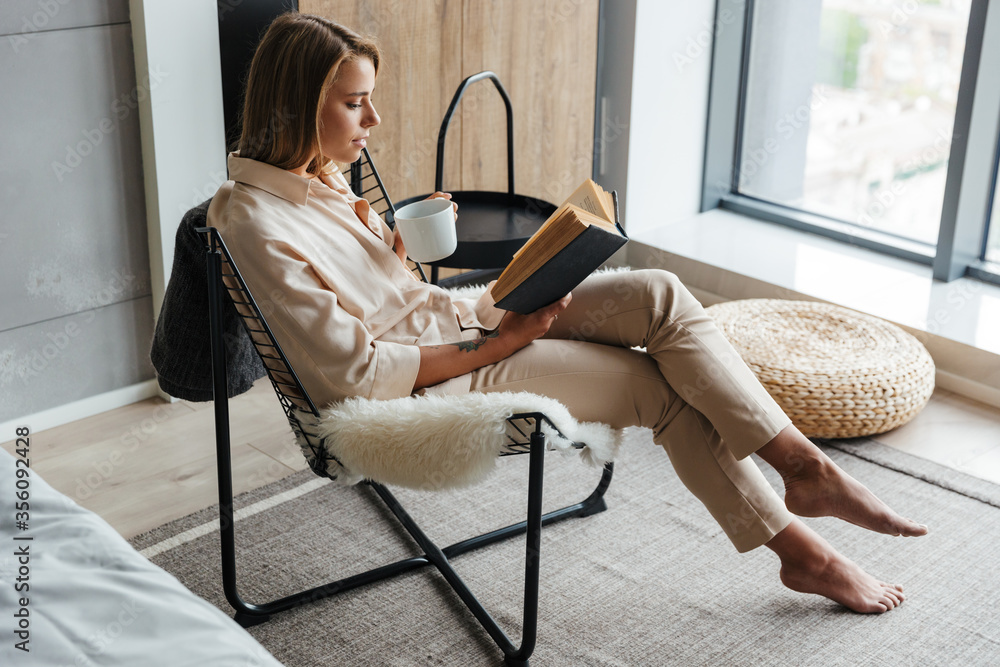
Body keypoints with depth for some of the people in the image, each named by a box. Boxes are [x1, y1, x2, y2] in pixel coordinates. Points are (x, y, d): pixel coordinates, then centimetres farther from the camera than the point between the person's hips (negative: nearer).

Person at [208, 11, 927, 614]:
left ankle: (808, 468, -5)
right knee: (667, 385, -9)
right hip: (434, 383, -8)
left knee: (660, 295, -12)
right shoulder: (255, 222, -21)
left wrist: (399, 245, -4)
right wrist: (499, 343, -18)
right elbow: (357, 372, -23)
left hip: (454, 316, 8)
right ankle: (799, 550, 8)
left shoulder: (320, 179, 6)